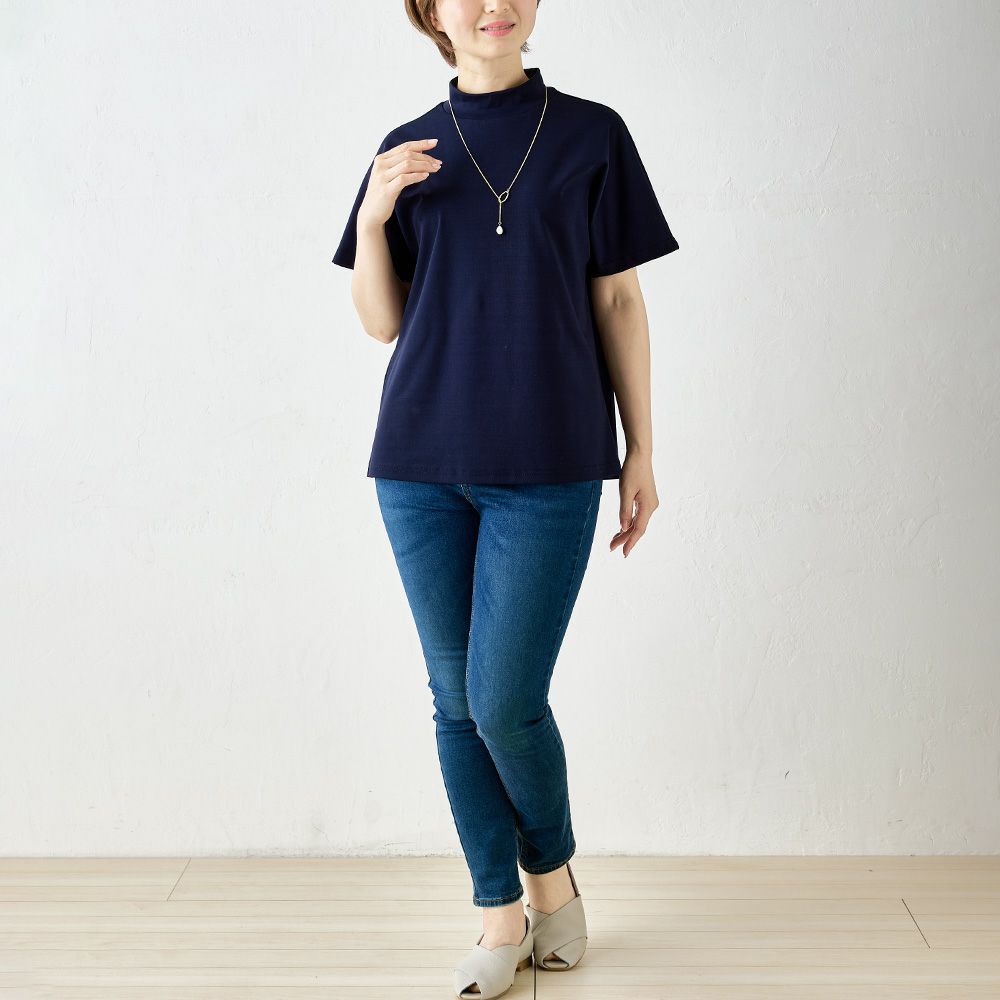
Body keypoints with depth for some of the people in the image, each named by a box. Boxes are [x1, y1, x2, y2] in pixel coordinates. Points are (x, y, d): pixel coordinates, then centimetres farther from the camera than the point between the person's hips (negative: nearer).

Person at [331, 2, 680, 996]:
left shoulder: (592, 135, 4)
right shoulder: (407, 152, 10)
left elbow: (619, 302, 5)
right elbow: (383, 322, 8)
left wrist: (642, 450, 4)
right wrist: (373, 216, -8)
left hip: (548, 466, -3)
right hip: (423, 464, 3)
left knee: (506, 700, -5)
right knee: (456, 700, 7)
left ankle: (554, 874, 25)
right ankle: (501, 914, 22)